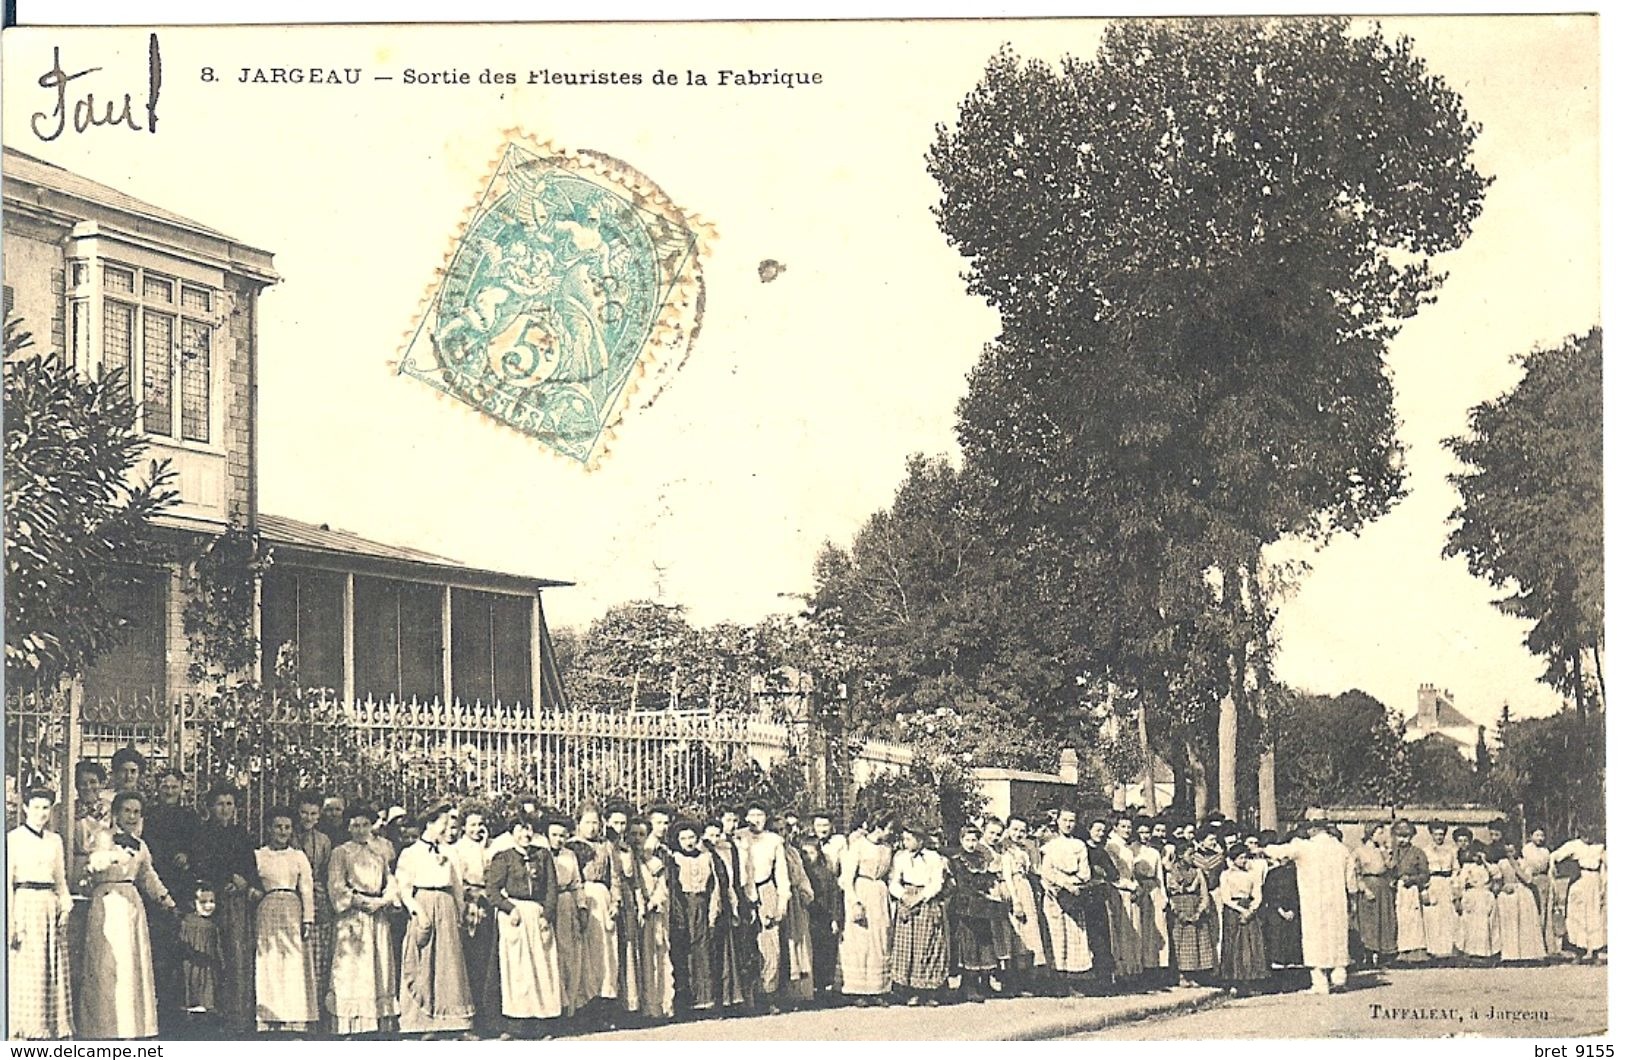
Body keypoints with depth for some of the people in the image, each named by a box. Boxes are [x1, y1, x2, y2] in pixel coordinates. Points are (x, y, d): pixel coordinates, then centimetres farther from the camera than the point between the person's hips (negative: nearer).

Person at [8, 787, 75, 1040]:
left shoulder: (54, 840, 14)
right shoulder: (13, 838, -1)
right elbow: (7, 882, -5)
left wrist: (65, 907, 4)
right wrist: (11, 922, -11)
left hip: (51, 907, 5)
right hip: (25, 905, -5)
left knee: (54, 969, 3)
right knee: (27, 970, -6)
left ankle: (54, 1026, 7)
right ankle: (30, 1027, -2)